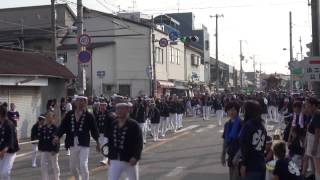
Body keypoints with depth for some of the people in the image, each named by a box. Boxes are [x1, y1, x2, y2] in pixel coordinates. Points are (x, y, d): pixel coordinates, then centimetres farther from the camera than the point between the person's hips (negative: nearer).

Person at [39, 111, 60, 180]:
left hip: (53, 150, -5)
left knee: (55, 165, 8)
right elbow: (40, 139, 13)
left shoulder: (55, 128, -11)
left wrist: (55, 150, -18)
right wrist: (40, 148, 10)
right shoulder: (43, 128, 7)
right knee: (43, 165, 3)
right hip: (44, 150, 5)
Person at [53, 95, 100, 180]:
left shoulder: (89, 116, -5)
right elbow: (63, 126, -2)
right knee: (73, 166, 15)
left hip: (84, 145, -4)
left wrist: (97, 142, 0)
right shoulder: (69, 114, 2)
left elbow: (94, 129, -2)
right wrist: (57, 136, -16)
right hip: (73, 145, 4)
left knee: (83, 165, -11)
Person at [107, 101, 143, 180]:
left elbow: (139, 143, -14)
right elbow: (110, 142, 12)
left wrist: (135, 157, -22)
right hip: (115, 160, 4)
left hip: (130, 161, -4)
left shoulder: (134, 125, -12)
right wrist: (110, 156, 12)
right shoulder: (113, 125, 4)